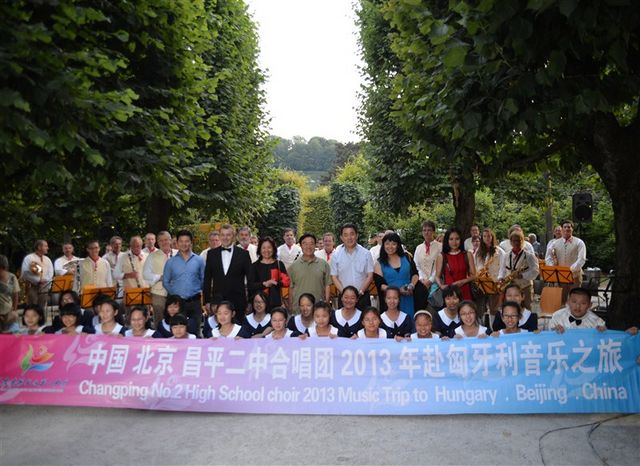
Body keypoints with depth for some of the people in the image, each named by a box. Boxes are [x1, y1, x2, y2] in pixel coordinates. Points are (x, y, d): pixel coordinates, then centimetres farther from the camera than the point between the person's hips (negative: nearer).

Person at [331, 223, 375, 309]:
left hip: (362, 296, 0)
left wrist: (360, 292, -10)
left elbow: (370, 276, 1)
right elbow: (334, 277, 2)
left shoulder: (366, 253, 2)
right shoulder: (336, 255, 3)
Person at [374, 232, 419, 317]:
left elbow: (415, 274, 12)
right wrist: (398, 290, -15)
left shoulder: (406, 257, 8)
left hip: (408, 299, 2)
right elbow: (380, 284, -3)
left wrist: (412, 285, -8)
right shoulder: (379, 264, 3)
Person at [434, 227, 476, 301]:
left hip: (464, 292, 1)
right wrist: (441, 285, -14)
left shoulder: (467, 255, 8)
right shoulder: (441, 256, 5)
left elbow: (473, 275, 8)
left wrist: (462, 282, -9)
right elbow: (437, 276, 5)